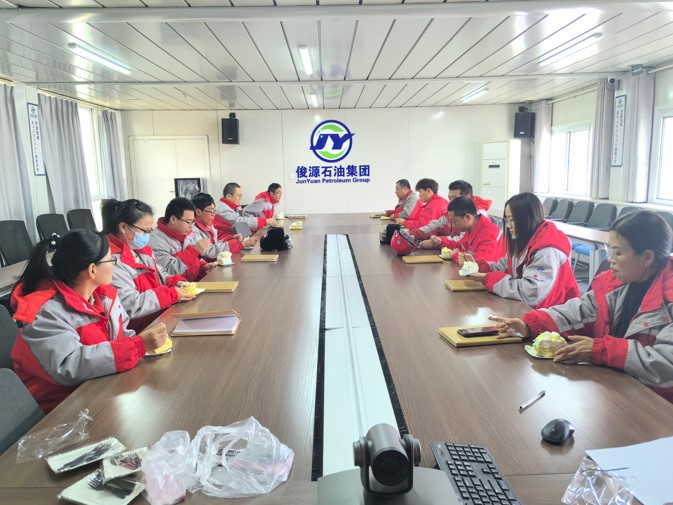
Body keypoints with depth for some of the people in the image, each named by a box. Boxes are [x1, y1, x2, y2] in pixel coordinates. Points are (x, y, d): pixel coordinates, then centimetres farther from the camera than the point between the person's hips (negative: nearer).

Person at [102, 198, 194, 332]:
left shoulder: (141, 249, 11)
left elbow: (159, 276, 24)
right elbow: (129, 306, -25)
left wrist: (176, 281, 2)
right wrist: (172, 294, -21)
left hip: (162, 311, 9)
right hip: (141, 326, -9)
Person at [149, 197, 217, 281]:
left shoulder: (187, 234, 12)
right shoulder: (156, 241, -15)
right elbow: (170, 272, -22)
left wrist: (203, 266, 0)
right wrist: (195, 251, -23)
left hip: (195, 283, 8)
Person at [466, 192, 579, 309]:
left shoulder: (547, 251, -24)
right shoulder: (522, 241, 5)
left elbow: (530, 293, -32)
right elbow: (504, 268, 12)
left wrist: (488, 279, -24)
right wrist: (478, 265, -5)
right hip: (526, 307, 7)